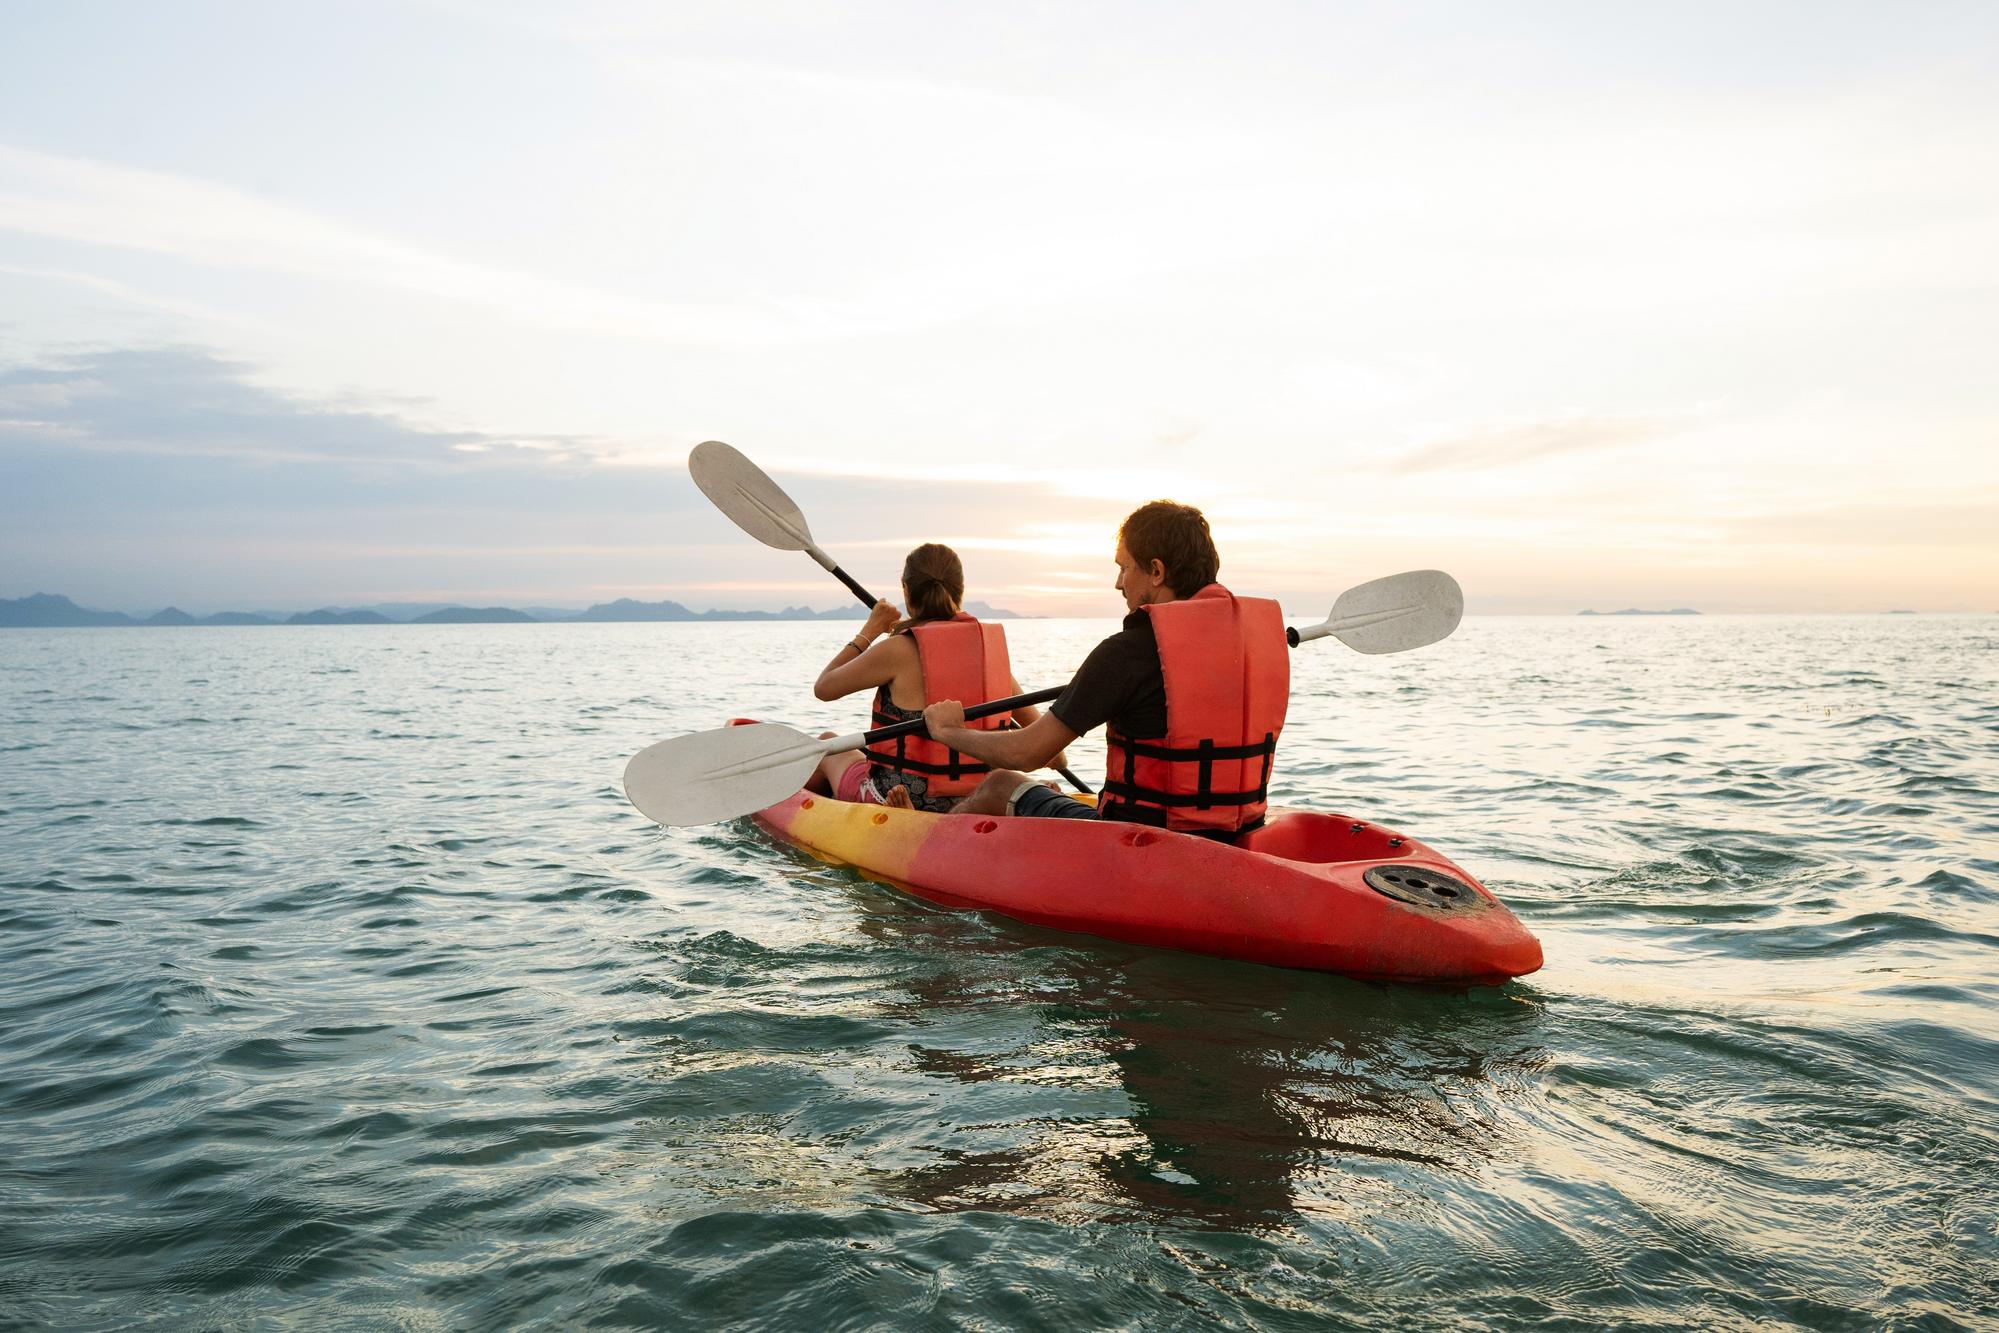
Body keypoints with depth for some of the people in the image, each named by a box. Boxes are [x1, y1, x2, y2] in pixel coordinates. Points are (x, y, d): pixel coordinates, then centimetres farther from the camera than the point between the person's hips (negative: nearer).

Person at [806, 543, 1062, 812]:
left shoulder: (899, 649, -16)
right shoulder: (990, 647, -1)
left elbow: (823, 687, -2)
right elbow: (1038, 727, 6)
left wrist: (869, 631, 6)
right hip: (971, 806, 5)